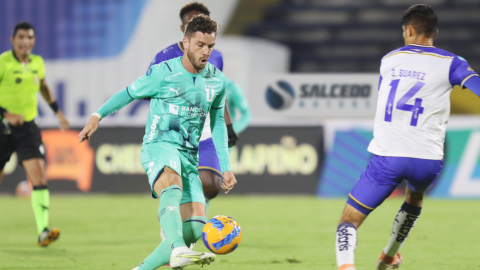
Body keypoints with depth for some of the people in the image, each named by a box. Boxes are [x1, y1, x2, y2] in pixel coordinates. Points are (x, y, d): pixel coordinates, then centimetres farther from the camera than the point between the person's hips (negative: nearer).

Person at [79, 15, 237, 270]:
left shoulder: (217, 80, 9)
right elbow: (129, 93, 11)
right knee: (173, 186, -40)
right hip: (159, 146, -5)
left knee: (195, 227, -12)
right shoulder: (163, 73, -4)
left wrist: (226, 167, 17)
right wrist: (97, 115, 2)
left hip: (189, 156, 5)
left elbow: (218, 122, 21)